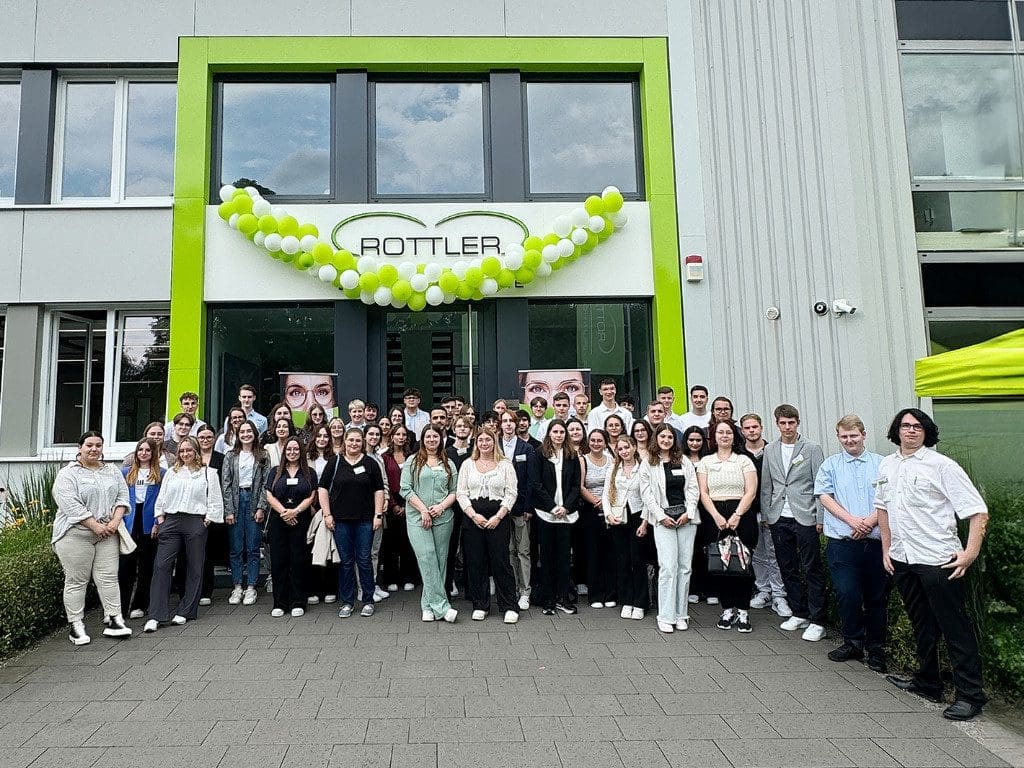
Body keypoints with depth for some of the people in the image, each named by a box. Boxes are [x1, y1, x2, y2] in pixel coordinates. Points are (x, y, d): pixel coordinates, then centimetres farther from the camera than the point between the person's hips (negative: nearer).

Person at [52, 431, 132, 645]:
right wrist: (95, 526, -16)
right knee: (76, 580, 2)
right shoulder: (68, 474, -5)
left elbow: (122, 496, 9)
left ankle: (113, 620, 6)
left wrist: (115, 521, -6)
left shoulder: (112, 471, 12)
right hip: (76, 534, -4)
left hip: (107, 534, 4)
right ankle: (75, 625, 11)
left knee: (109, 577, 2)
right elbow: (71, 505, -14)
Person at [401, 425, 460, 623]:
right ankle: (441, 606, -10)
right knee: (427, 558, -11)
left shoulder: (448, 464, 13)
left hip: (443, 518, 3)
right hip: (417, 518, -3)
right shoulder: (412, 462, 5)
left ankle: (428, 605, 13)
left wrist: (441, 506, -7)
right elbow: (406, 489, -1)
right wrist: (423, 509, -8)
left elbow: (454, 491, 10)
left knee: (439, 560, 3)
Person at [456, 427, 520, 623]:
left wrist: (498, 517, -11)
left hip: (498, 519, -2)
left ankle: (509, 607, 7)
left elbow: (511, 494, -1)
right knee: (475, 563, 6)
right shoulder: (468, 464, 9)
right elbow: (462, 493, 4)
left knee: (501, 561, -3)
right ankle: (480, 606, 18)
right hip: (472, 519, 2)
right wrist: (473, 515, -9)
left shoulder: (505, 465, 4)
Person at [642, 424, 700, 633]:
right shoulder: (647, 465, 5)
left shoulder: (684, 462, 12)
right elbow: (647, 494, 0)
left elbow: (693, 489, 7)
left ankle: (680, 614, 12)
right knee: (668, 567, -10)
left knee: (685, 567, 3)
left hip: (686, 517, 3)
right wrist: (661, 516, -8)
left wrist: (688, 513, -5)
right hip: (663, 519, -3)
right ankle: (666, 617, -3)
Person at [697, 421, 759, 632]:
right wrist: (716, 516, -10)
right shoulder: (706, 461, 11)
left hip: (741, 515, -1)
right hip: (714, 516, 1)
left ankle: (743, 611, 7)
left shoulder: (744, 460, 7)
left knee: (743, 562, -4)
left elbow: (751, 492, -1)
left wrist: (736, 516, -13)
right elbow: (703, 493, 4)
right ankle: (727, 609, 12)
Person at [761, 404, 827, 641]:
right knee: (788, 570, 11)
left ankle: (817, 621, 8)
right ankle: (799, 614, 24)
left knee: (812, 570, 0)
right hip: (779, 519, 4)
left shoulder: (812, 449, -2)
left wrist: (820, 518, -7)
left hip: (805, 519, -4)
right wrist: (766, 515, 9)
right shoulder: (770, 450, 9)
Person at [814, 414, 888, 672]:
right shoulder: (830, 465, 9)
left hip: (876, 542, 1)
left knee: (877, 597, 7)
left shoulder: (881, 464, 9)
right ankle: (853, 642, 13)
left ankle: (876, 648, 22)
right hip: (842, 542, -1)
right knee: (847, 594, -6)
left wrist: (870, 521, -13)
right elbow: (825, 496, 0)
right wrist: (852, 520, -12)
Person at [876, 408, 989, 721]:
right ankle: (927, 682, 34)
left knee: (955, 628, 1)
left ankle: (970, 695, 12)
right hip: (902, 559, 6)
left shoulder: (942, 465, -10)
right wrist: (886, 549, 15)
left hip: (938, 560, -6)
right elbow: (883, 507, 19)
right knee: (921, 625, 19)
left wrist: (971, 552, -19)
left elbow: (978, 511, -12)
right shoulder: (887, 466, 9)